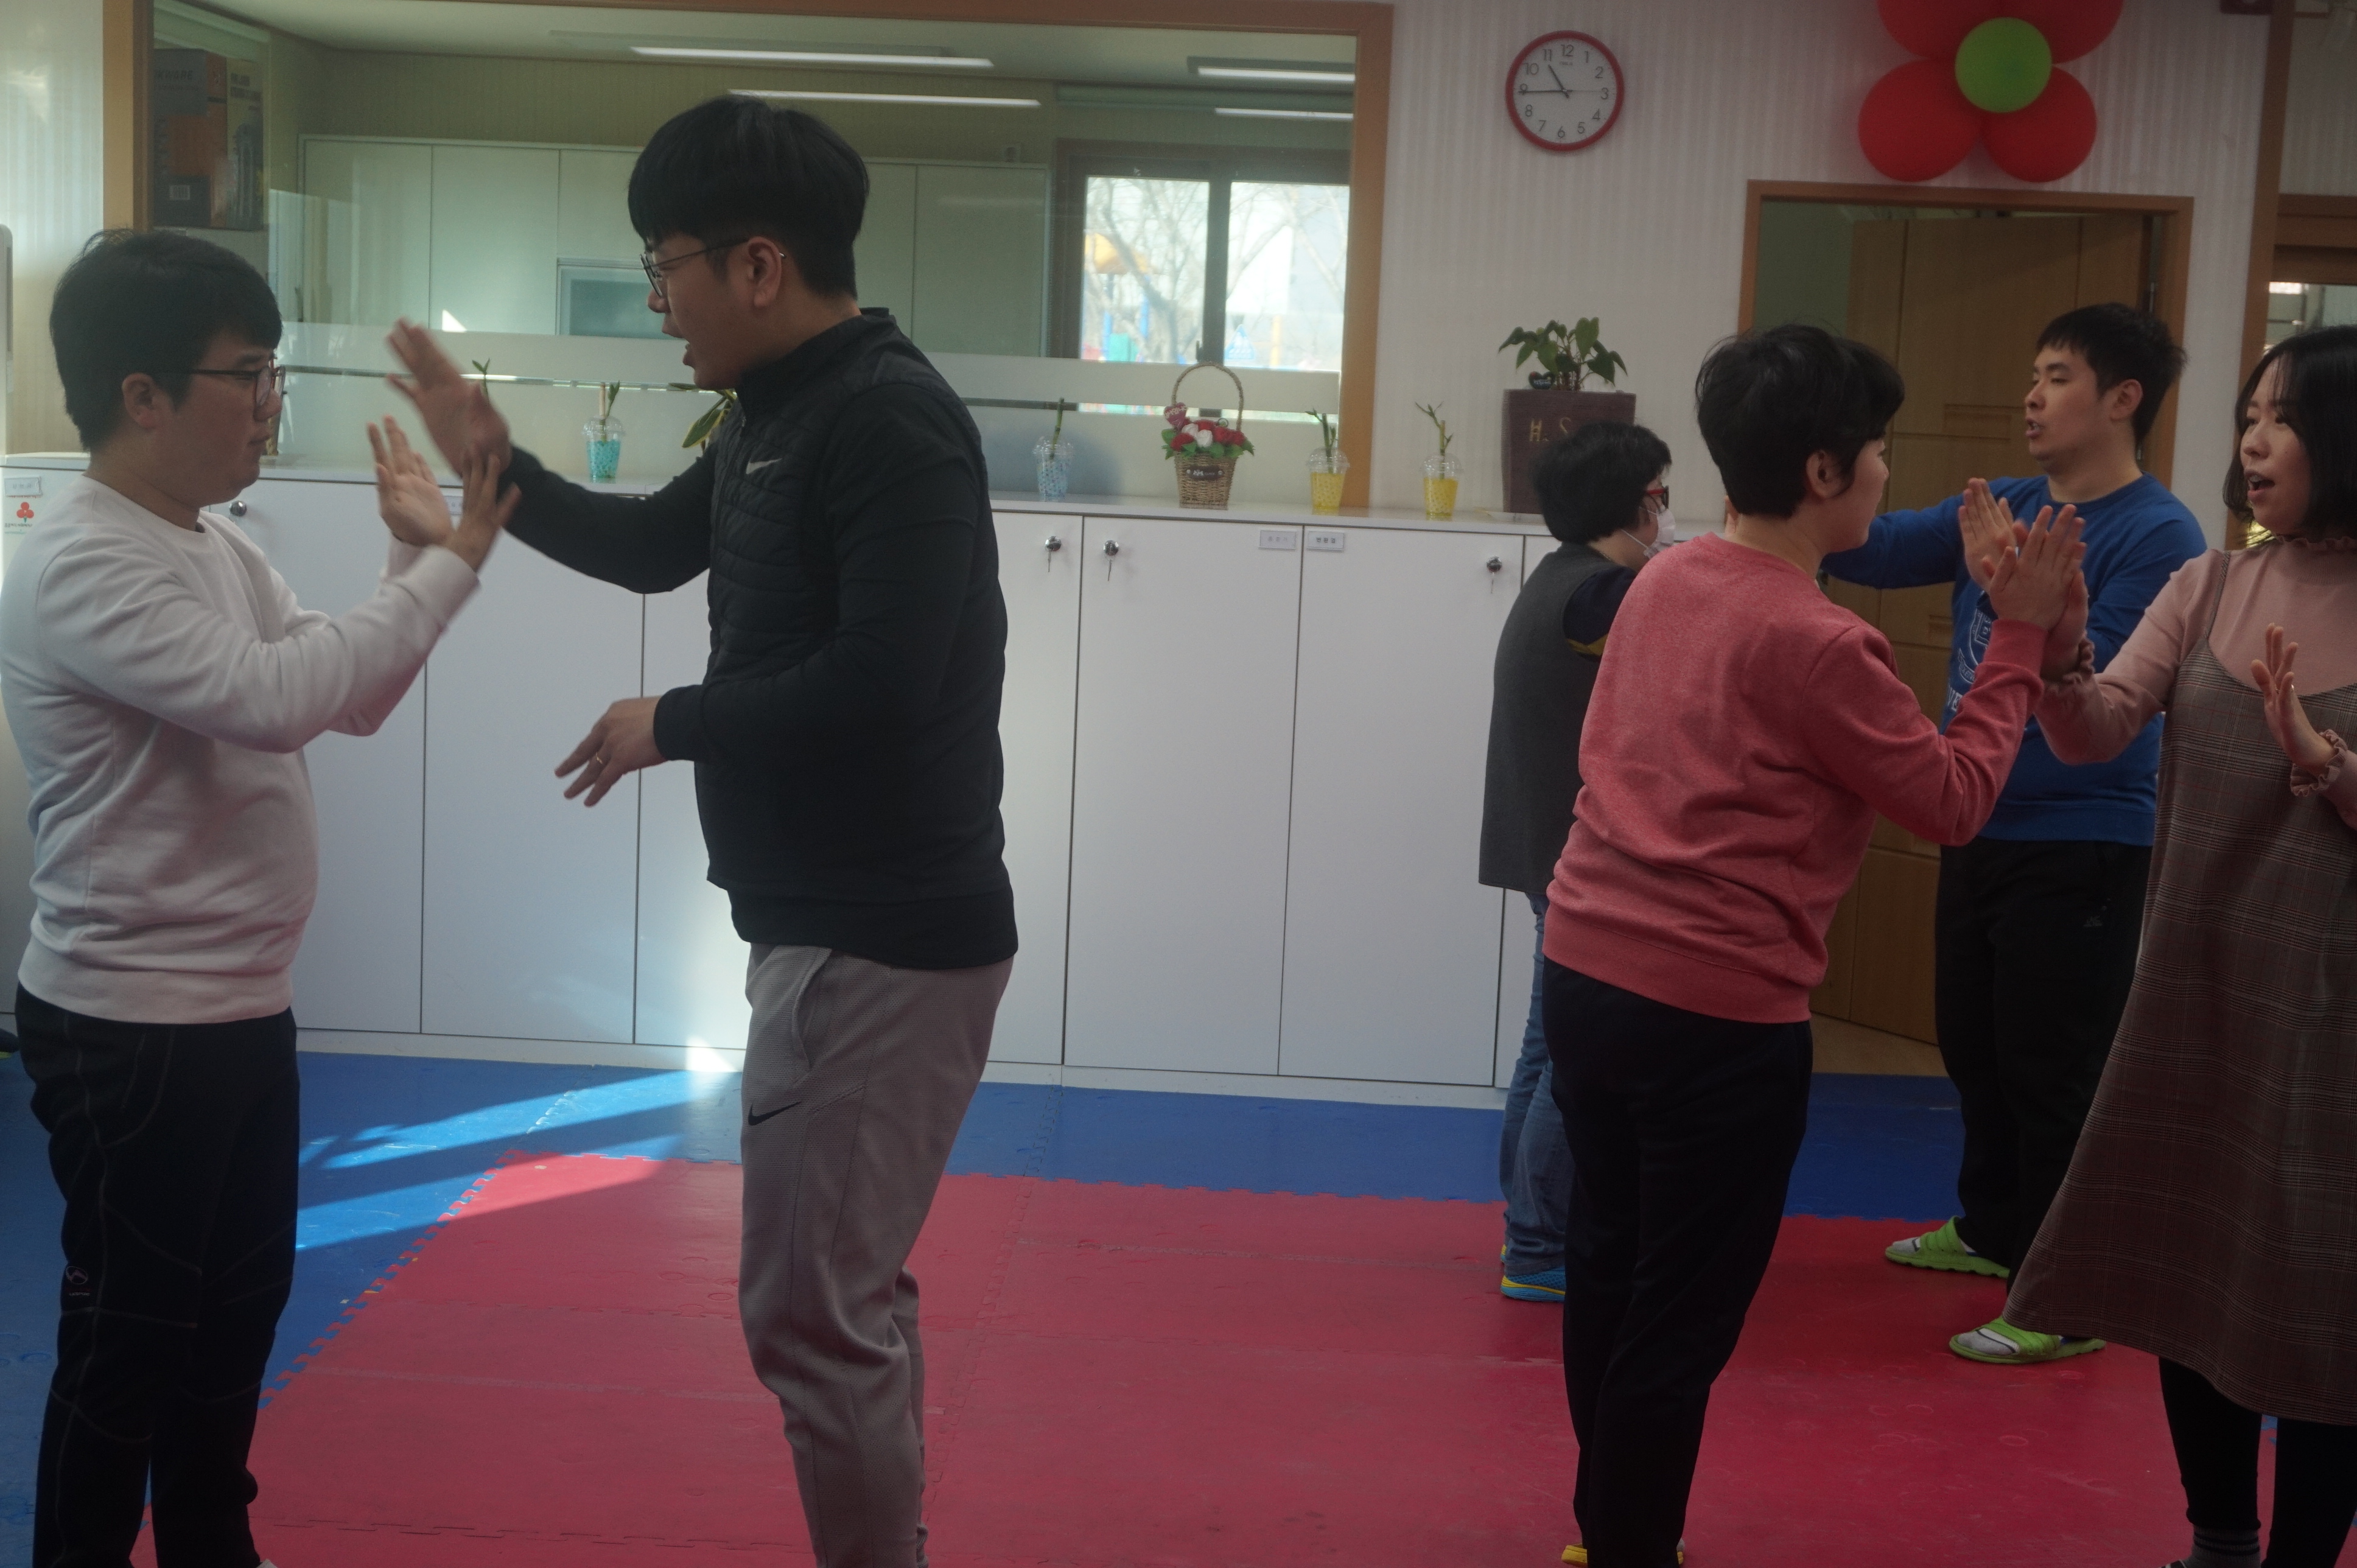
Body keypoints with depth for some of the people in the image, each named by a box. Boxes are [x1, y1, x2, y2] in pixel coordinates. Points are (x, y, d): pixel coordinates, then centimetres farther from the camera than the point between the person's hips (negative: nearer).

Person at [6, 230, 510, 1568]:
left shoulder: (218, 546, 9)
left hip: (243, 1009, 10)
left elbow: (350, 699, 11)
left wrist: (420, 556, -3)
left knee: (241, 1307, 21)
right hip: (134, 1030, -10)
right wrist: (451, 564, -25)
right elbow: (272, 696, -33)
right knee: (131, 1337, 4)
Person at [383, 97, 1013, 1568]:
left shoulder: (889, 417, -19)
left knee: (810, 1308, -3)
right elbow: (655, 547, 26)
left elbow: (881, 686, -28)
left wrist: (672, 724, -15)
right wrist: (499, 466, 13)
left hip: (885, 939, -10)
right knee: (850, 1285, 20)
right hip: (832, 923, 10)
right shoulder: (782, 414, 12)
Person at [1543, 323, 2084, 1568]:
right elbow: (1953, 802, -7)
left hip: (1585, 970, 8)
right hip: (1715, 1014, -8)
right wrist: (2019, 637, -1)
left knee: (1609, 1272, 21)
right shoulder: (1818, 645, -17)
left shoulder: (1664, 581, 6)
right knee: (1680, 1321, 6)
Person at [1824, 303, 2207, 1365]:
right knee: (1973, 1045, 20)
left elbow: (2095, 688, -21)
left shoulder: (2160, 537, -14)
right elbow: (1874, 553, 1)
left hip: (2081, 849, -8)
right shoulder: (2001, 508, 7)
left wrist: (2006, 586, -26)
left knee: (2055, 1076, -3)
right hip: (1981, 830, 8)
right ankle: (1994, 1230, 39)